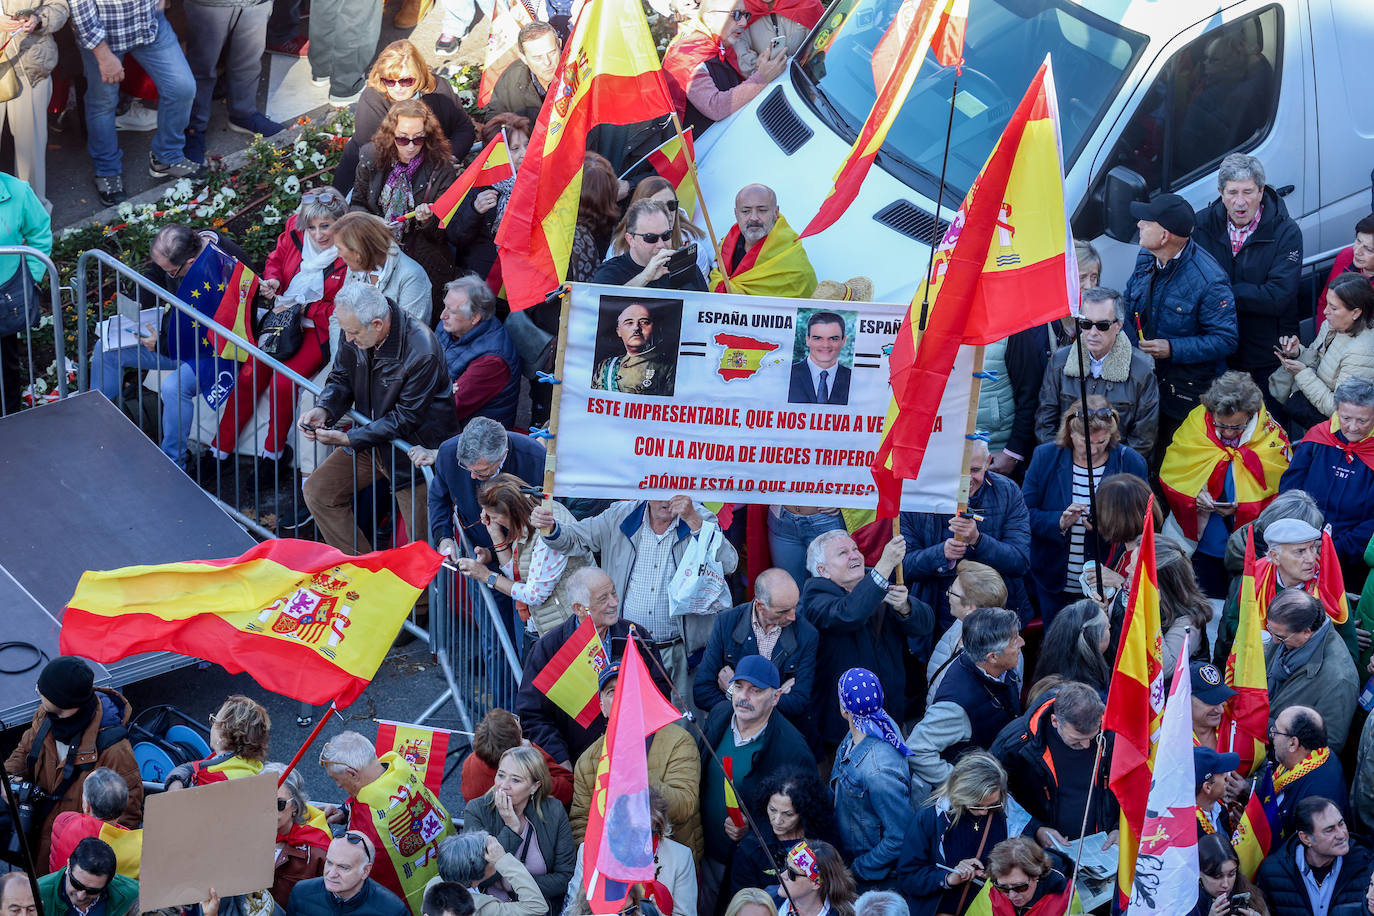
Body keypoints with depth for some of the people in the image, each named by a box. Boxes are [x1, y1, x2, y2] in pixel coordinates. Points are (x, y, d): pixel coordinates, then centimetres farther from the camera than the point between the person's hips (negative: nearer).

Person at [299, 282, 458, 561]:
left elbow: (405, 419, -24)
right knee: (317, 491, 4)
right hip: (371, 438, 7)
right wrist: (324, 409, -16)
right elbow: (341, 379, 6)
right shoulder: (356, 332, -11)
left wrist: (348, 438, -26)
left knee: (421, 543, -5)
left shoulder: (422, 354, -32)